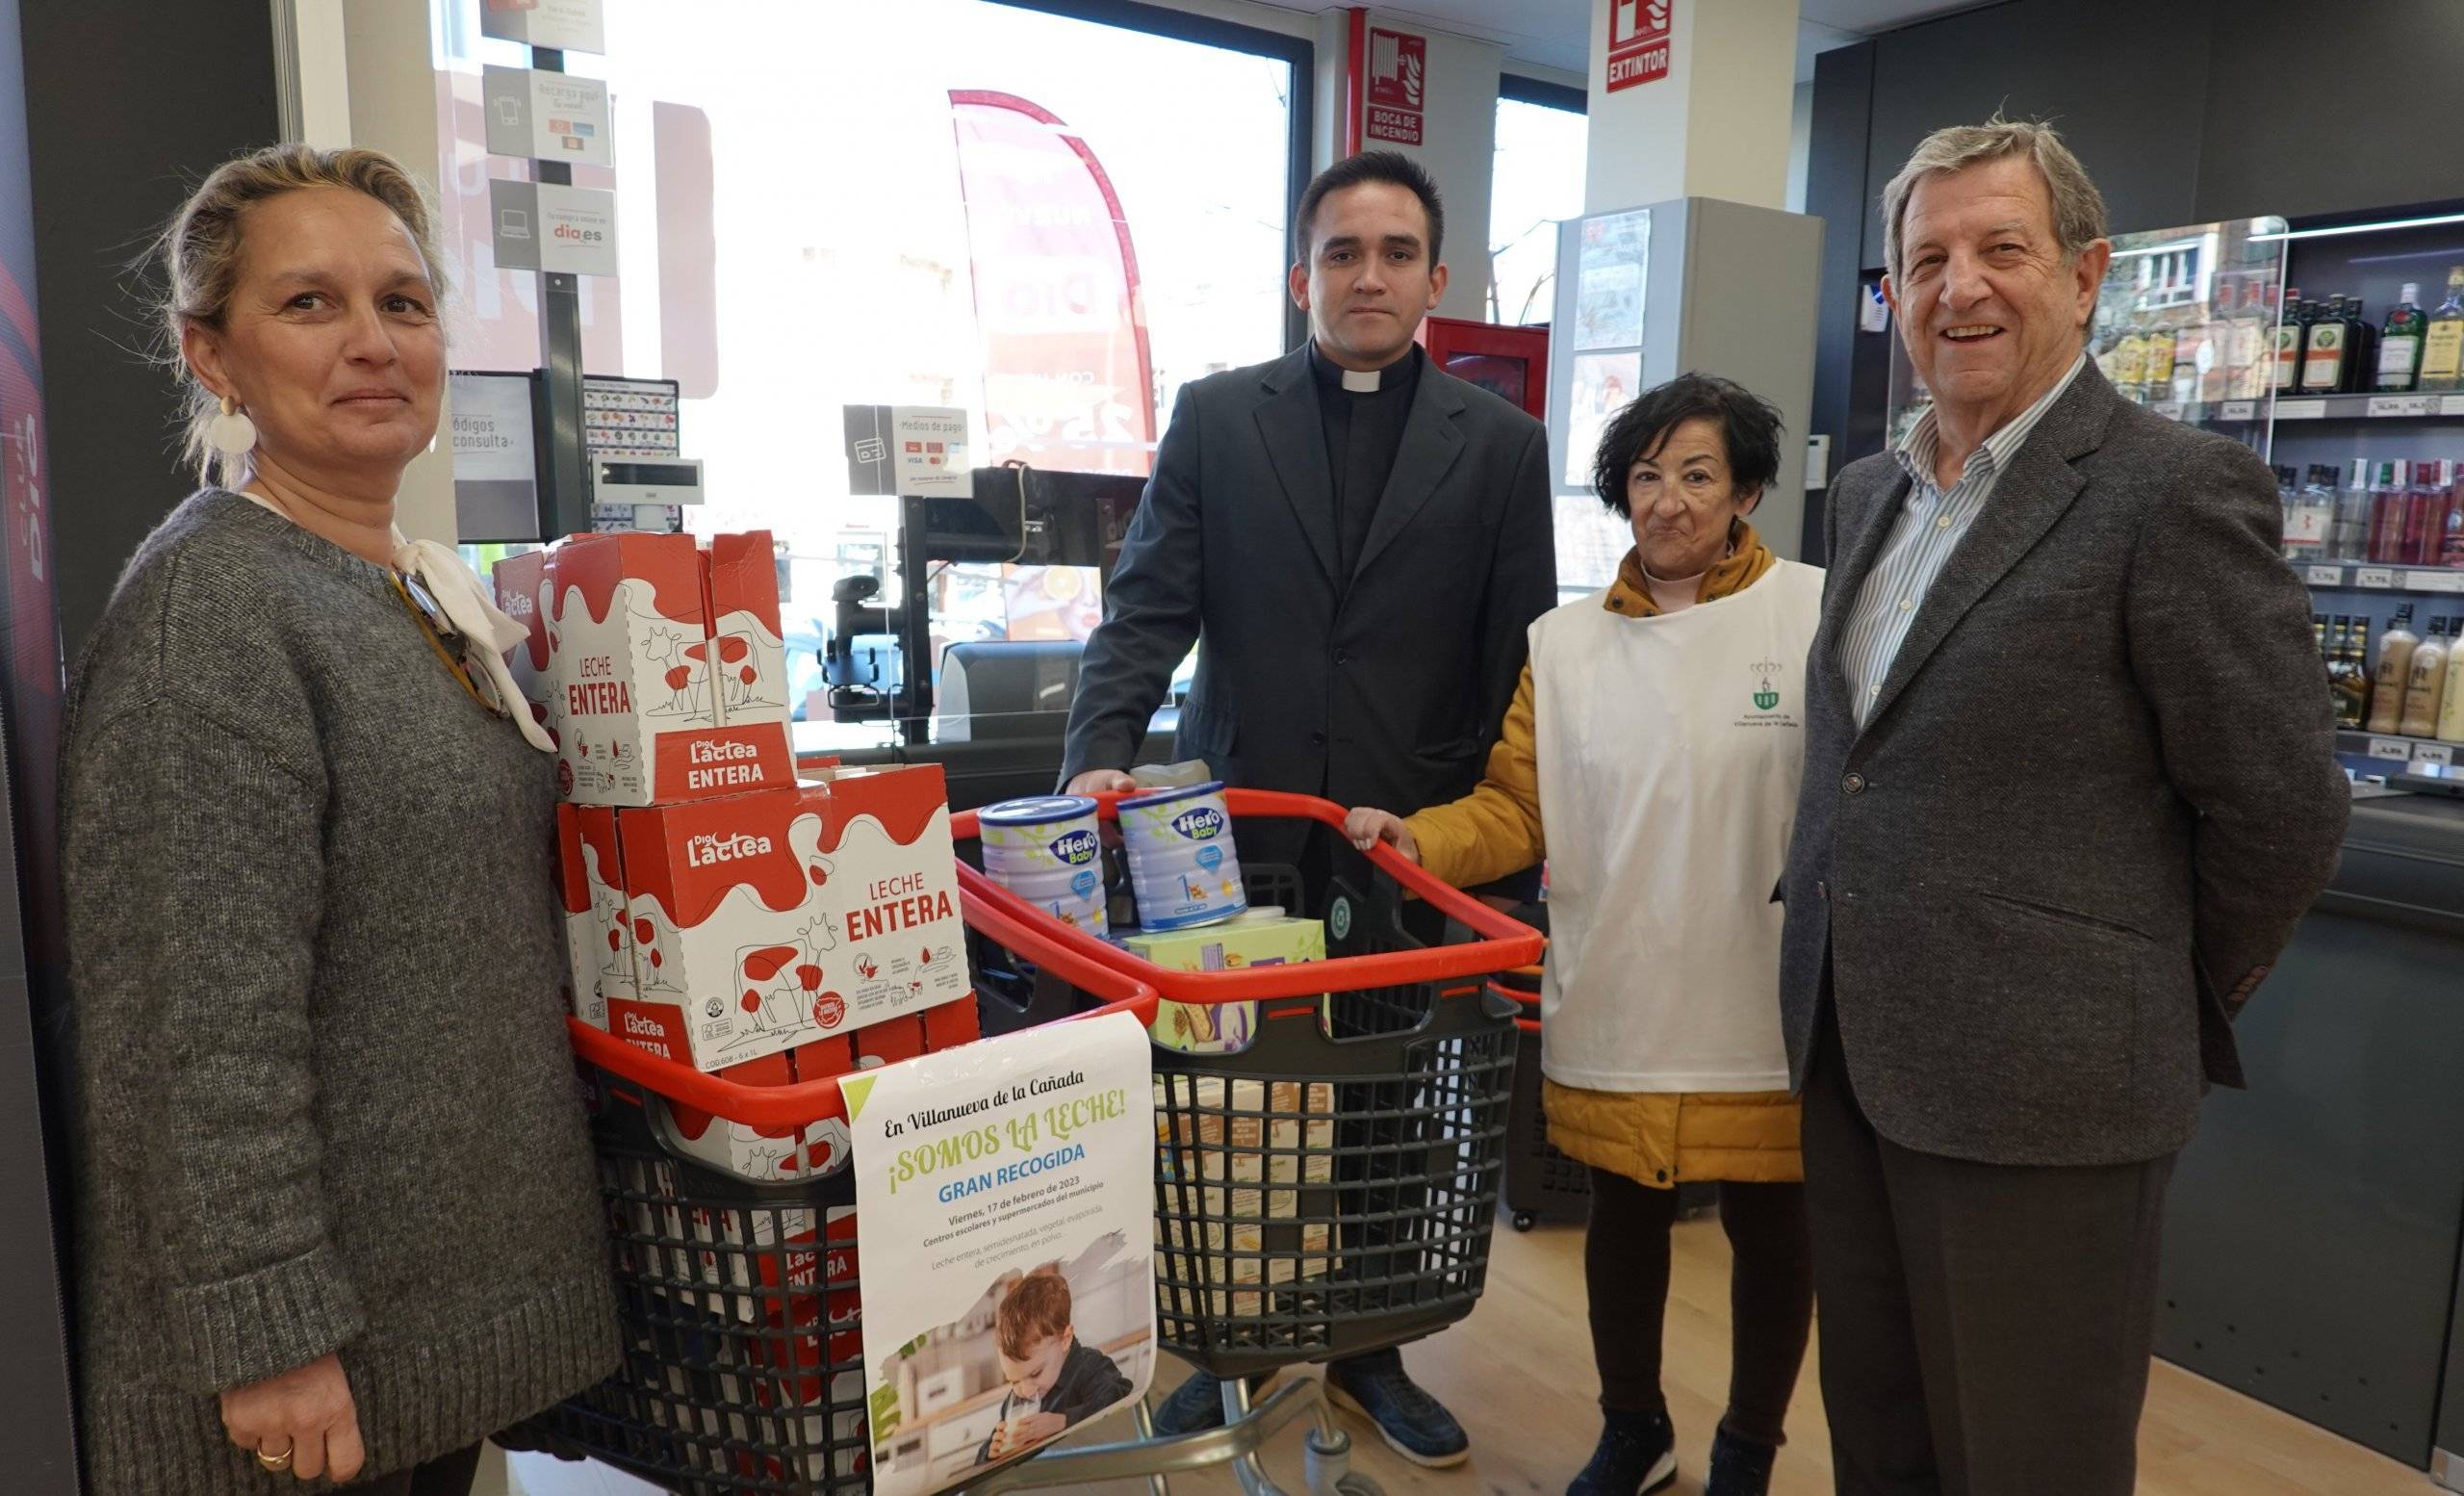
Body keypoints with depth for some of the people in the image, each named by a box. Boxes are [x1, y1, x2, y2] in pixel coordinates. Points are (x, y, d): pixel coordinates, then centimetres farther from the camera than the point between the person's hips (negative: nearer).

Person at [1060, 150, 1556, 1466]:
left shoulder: (1500, 443, 4)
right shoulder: (1215, 418, 4)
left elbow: (1520, 662, 3)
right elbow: (1148, 606, -2)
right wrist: (1102, 753, -18)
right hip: (1240, 835, 0)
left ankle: (1370, 1351, 33)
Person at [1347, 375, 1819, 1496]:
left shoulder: (1818, 615, -6)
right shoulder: (1564, 645, 5)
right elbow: (1519, 808, 3)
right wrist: (1420, 841, -12)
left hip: (1770, 1003, -2)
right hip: (1614, 997, 3)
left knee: (1769, 1227, 14)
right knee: (1624, 1215, 17)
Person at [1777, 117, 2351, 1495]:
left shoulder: (2177, 490, -12)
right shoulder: (1867, 492, 10)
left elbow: (2283, 807, -11)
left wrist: (2176, 1007, 1)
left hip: (2041, 1082, -6)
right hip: (1850, 1063, 7)